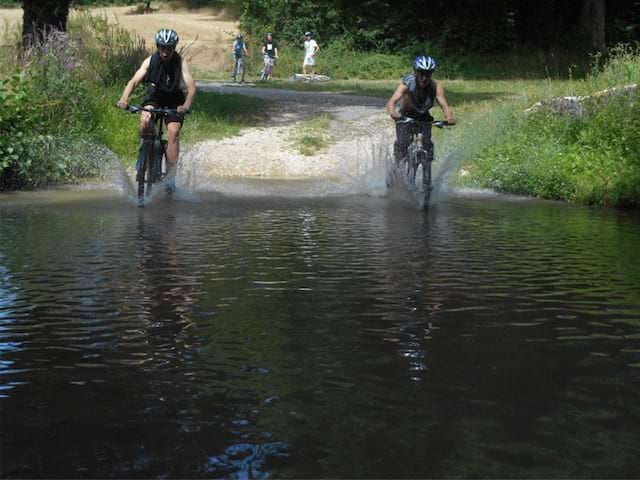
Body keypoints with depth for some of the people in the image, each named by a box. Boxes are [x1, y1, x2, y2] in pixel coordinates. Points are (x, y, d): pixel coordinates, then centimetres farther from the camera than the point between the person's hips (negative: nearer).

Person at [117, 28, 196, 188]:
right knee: (145, 121, -27)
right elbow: (135, 80, -26)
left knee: (173, 132, -19)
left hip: (175, 102, -1)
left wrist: (186, 106, -51)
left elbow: (191, 87, -32)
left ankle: (171, 176, -14)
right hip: (154, 97, 2)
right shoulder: (151, 61, -17)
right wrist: (124, 98, -44)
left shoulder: (181, 63, -22)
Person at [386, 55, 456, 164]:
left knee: (427, 144, -16)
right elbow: (392, 101, -41)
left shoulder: (436, 87, -22)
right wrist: (393, 113, -64)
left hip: (424, 118, 2)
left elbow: (444, 105, -33)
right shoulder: (407, 84, -29)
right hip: (405, 117, -2)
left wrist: (450, 117, -56)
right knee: (402, 143, -21)